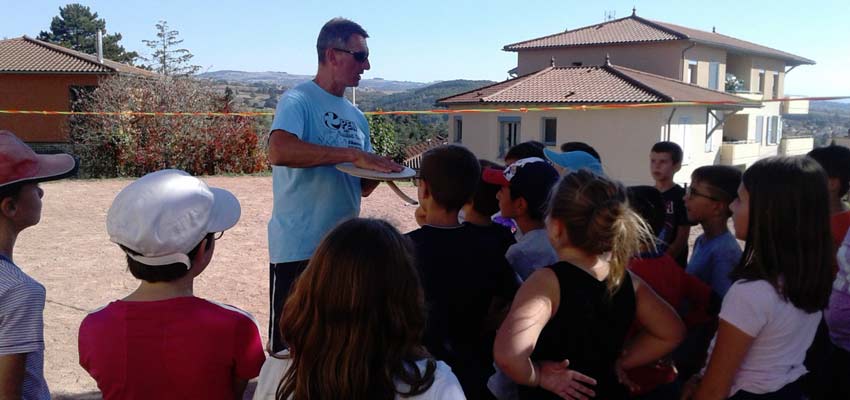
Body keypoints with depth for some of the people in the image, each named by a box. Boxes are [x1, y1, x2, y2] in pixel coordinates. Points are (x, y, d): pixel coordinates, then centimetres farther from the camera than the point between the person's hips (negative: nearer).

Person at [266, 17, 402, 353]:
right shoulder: (298, 100, -8)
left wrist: (380, 171, -5)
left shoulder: (356, 117, 14)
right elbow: (279, 151, -29)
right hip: (300, 249, -7)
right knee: (290, 347, 2)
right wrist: (353, 154, -27)